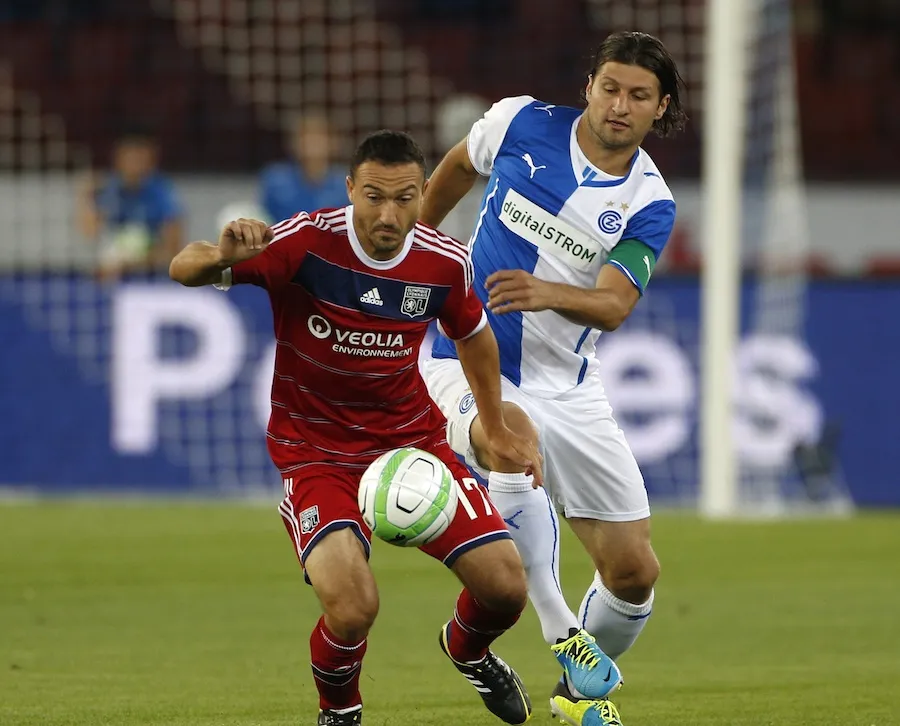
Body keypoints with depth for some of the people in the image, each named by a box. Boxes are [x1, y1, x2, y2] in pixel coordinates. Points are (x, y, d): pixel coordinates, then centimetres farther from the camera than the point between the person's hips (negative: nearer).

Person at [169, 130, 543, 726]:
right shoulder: (306, 244, -21)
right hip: (316, 452, -4)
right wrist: (221, 256, -47)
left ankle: (468, 649, 36)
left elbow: (473, 335, 14)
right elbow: (184, 270, -24)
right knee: (353, 609, -26)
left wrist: (497, 434, 22)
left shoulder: (446, 263, -9)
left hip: (416, 440, 4)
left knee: (506, 590, -4)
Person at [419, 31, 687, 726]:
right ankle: (563, 636, -27)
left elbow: (614, 305, -19)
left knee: (635, 571, 0)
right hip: (469, 364, -2)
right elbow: (459, 165, 16)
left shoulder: (651, 205, -6)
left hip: (568, 388, 2)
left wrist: (549, 293, -39)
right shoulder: (523, 123, -6)